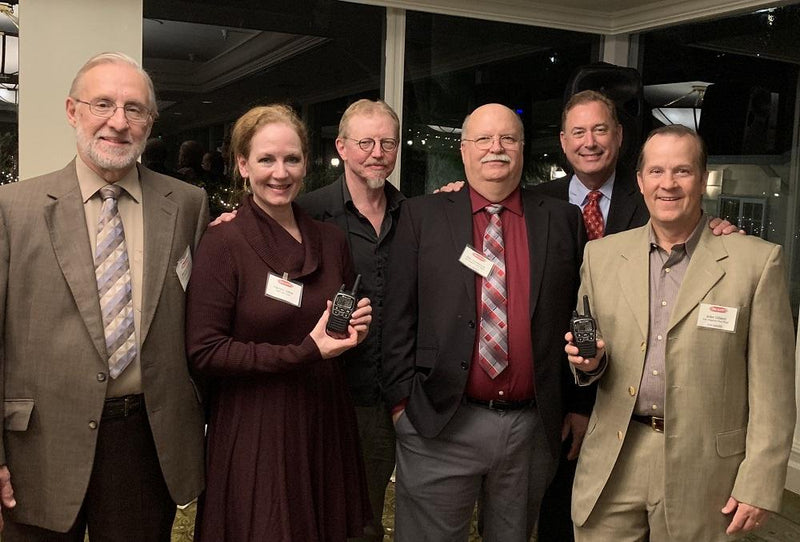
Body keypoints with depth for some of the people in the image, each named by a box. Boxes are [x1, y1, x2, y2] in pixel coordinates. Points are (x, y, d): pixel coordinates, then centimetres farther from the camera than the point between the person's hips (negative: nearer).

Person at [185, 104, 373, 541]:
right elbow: (204, 352, -15)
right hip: (254, 429, -5)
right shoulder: (223, 243, -12)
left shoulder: (331, 240, 3)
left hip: (325, 422, 5)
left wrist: (356, 327, -6)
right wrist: (306, 351, -19)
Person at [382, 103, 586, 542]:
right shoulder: (421, 216, 1)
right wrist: (404, 400, -5)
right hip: (438, 425, -2)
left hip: (534, 429, 2)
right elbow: (399, 316, -1)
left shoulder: (563, 220, 6)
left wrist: (577, 405, 8)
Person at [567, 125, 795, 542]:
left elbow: (771, 387, -5)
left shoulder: (757, 261, -6)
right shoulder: (601, 254, 4)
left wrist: (759, 485, -7)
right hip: (611, 463, 3)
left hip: (702, 469, -2)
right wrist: (589, 360, -10)